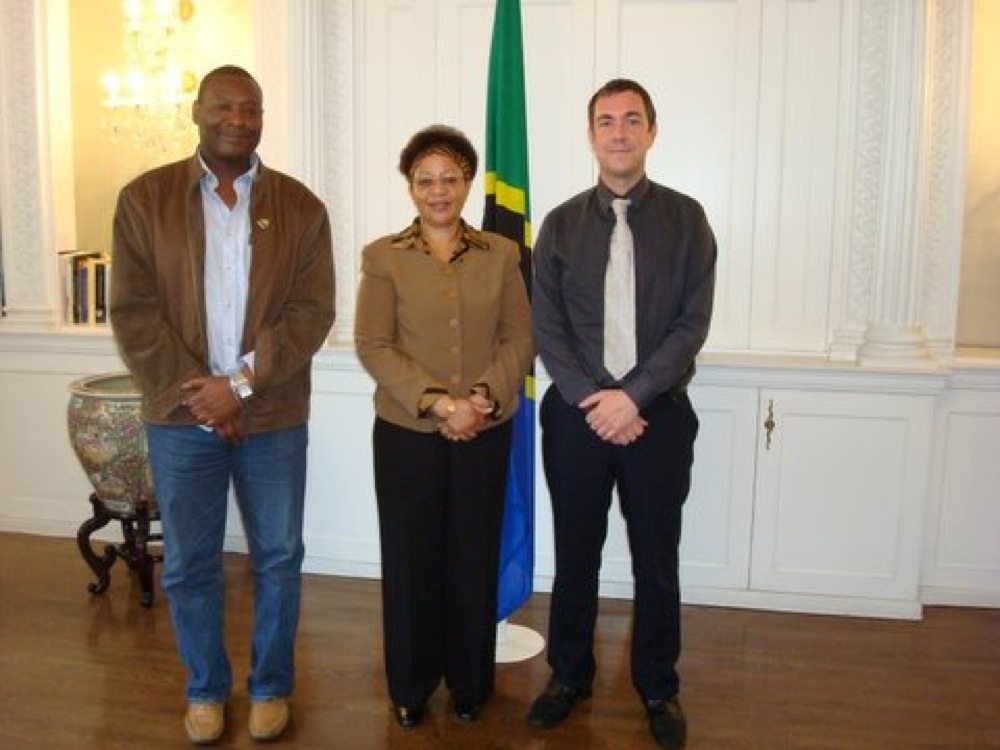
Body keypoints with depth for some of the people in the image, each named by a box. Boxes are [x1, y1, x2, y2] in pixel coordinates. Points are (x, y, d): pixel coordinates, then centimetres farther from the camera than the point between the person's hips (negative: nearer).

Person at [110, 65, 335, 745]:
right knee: (189, 564, 10)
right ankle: (206, 690, 31)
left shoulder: (301, 206, 2)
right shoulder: (145, 198, 1)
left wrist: (242, 383, -14)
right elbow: (134, 313, -4)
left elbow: (313, 312, -4)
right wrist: (199, 395, -11)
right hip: (181, 418, 0)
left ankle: (271, 687, 30)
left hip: (274, 416, 0)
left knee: (278, 559, 10)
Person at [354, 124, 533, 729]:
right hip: (407, 432, -1)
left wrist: (484, 397, -15)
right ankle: (412, 686, 28)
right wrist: (438, 404, -17)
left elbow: (520, 338, 2)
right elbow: (373, 346, -8)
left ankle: (470, 683, 29)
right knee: (410, 558, 8)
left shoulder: (501, 254, 5)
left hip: (485, 432, 2)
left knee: (475, 557, 10)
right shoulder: (383, 257, -1)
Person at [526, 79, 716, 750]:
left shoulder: (685, 219, 1)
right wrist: (591, 401, -11)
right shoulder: (562, 224, 5)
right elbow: (546, 327, 1)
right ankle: (569, 674, 31)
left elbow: (693, 324, -6)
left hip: (659, 414, -1)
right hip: (577, 414, 1)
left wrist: (631, 397, -14)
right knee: (575, 554, 12)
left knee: (656, 560, 10)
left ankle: (658, 687, 29)